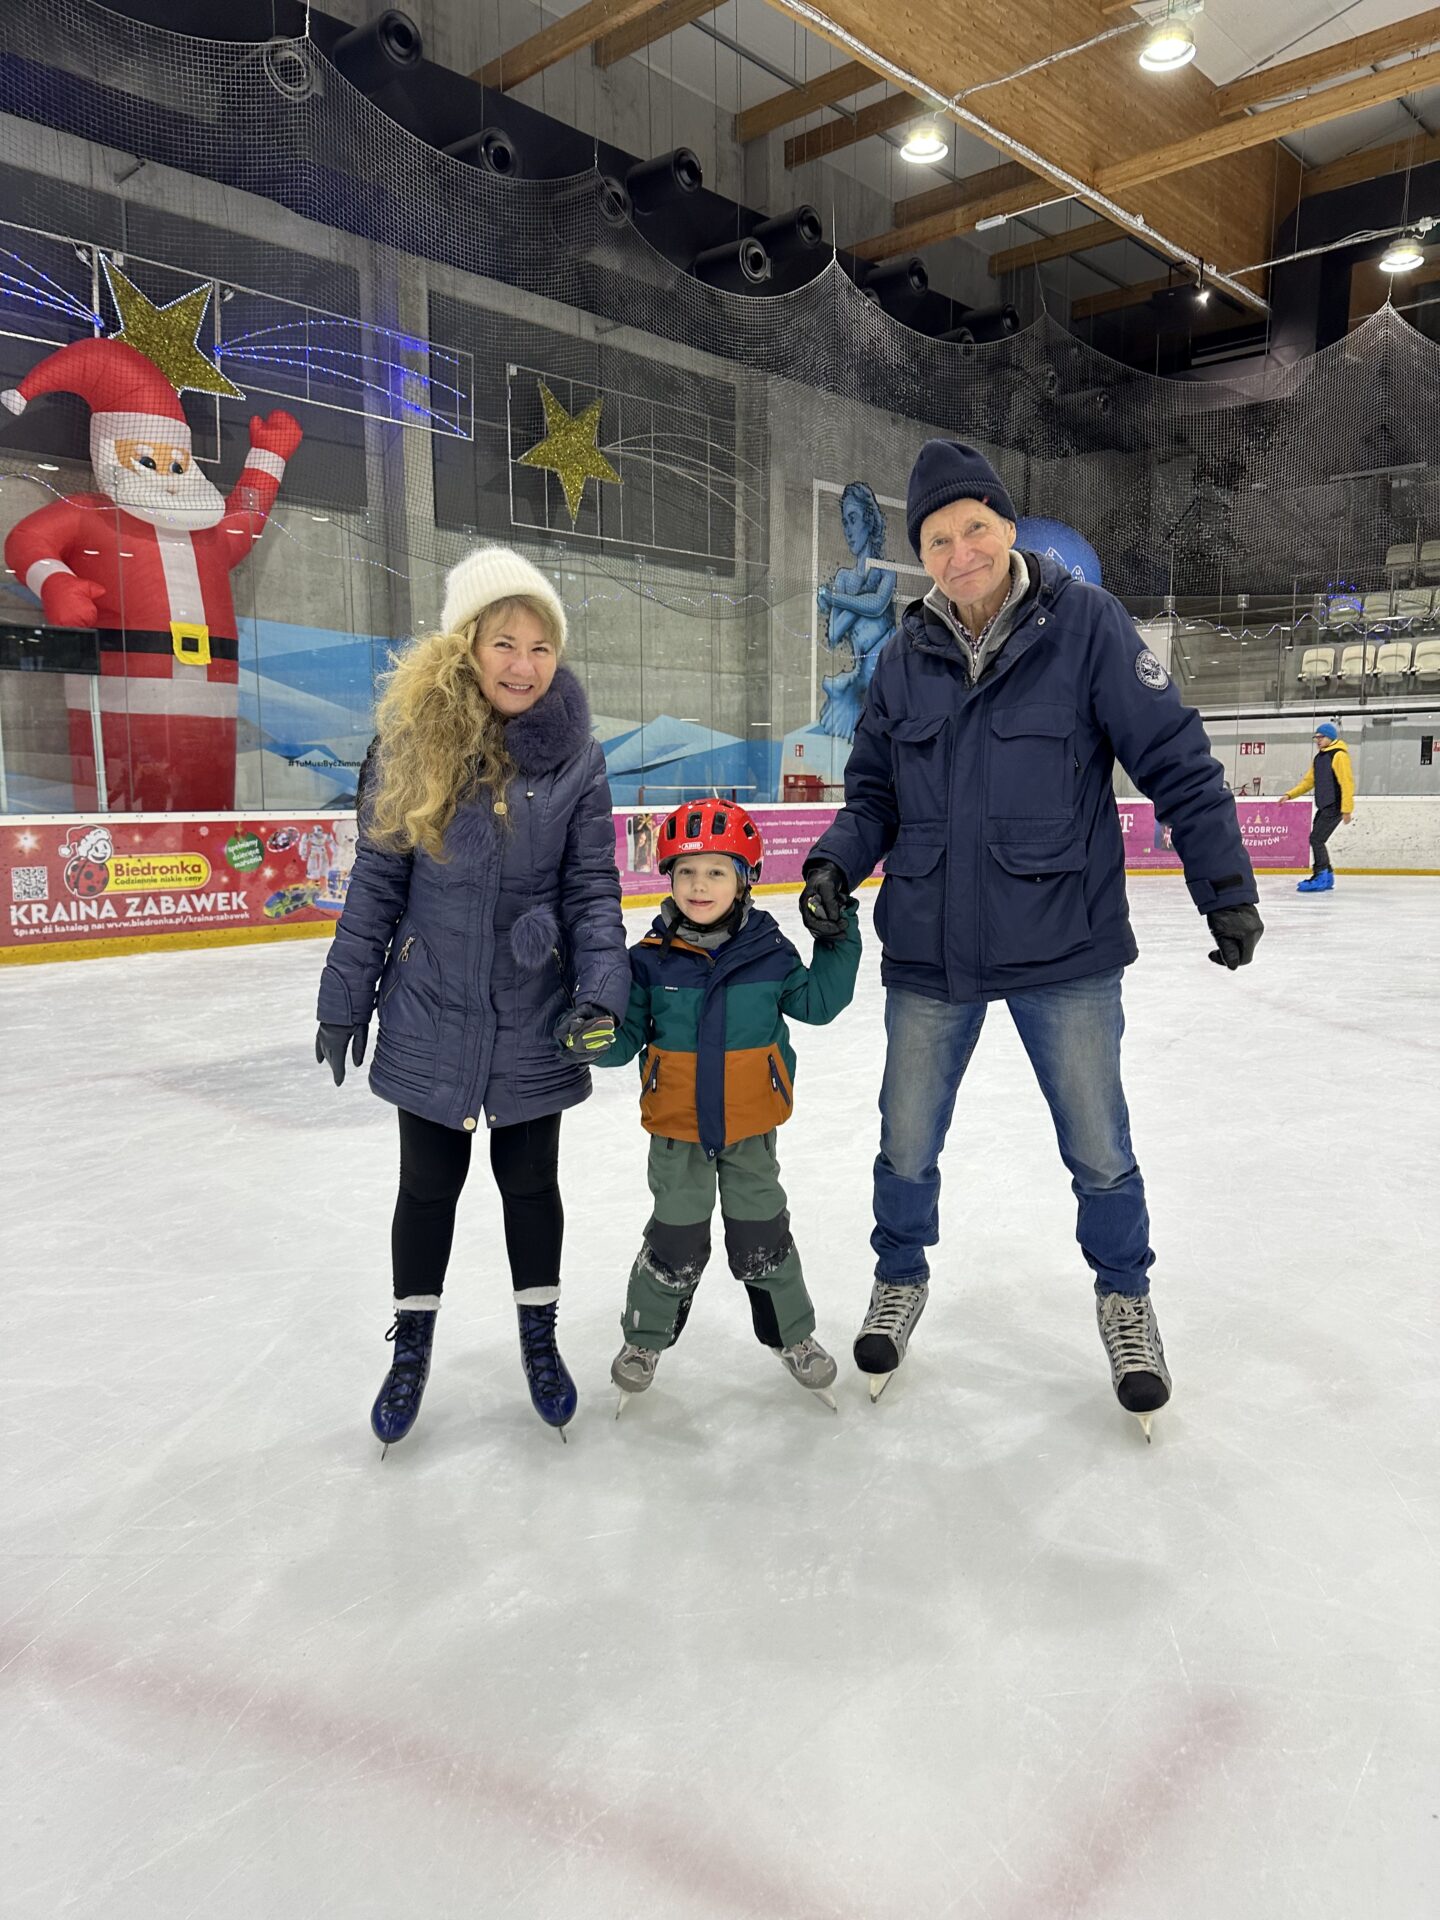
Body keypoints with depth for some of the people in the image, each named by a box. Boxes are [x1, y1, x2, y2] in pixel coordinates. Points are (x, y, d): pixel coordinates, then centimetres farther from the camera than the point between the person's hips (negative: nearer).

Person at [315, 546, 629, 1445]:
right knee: (429, 1183, 15)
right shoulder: (409, 742, -6)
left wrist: (602, 992, -18)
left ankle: (539, 1337, 38)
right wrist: (345, 999, 2)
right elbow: (377, 884, -1)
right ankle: (412, 1346, 37)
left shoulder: (576, 760, -6)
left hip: (533, 1023, 0)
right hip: (428, 1018, 0)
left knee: (529, 1181, 15)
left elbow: (593, 890, -5)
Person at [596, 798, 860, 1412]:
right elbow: (624, 1037, -5)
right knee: (675, 1242, 12)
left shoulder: (768, 951, -7)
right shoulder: (651, 959, -9)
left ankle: (794, 1335, 36)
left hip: (749, 1127, 1)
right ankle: (644, 1337, 35)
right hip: (677, 1130, 0)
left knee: (762, 1238, 14)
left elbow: (815, 1001, 1)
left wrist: (839, 942, -9)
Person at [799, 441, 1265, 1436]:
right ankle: (902, 1279, 41)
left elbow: (1174, 758, -7)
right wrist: (835, 864, -9)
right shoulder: (906, 657, 2)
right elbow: (876, 791, 8)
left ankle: (1125, 1296, 39)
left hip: (1063, 948, -2)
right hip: (930, 953, 3)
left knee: (1100, 1153, 12)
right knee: (907, 1146, 14)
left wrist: (1224, 881, -10)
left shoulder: (1086, 624, -8)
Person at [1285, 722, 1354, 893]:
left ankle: (1321, 877, -11)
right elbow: (1309, 781, 20)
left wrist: (1347, 809, -22)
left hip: (1334, 807, -9)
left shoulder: (1339, 755, -12)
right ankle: (1327, 878, 19)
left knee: (1316, 839, -14)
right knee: (1317, 841, 10)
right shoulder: (1318, 758, 15)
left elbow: (1347, 783, -18)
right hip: (1323, 807, 9)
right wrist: (1290, 795, 9)